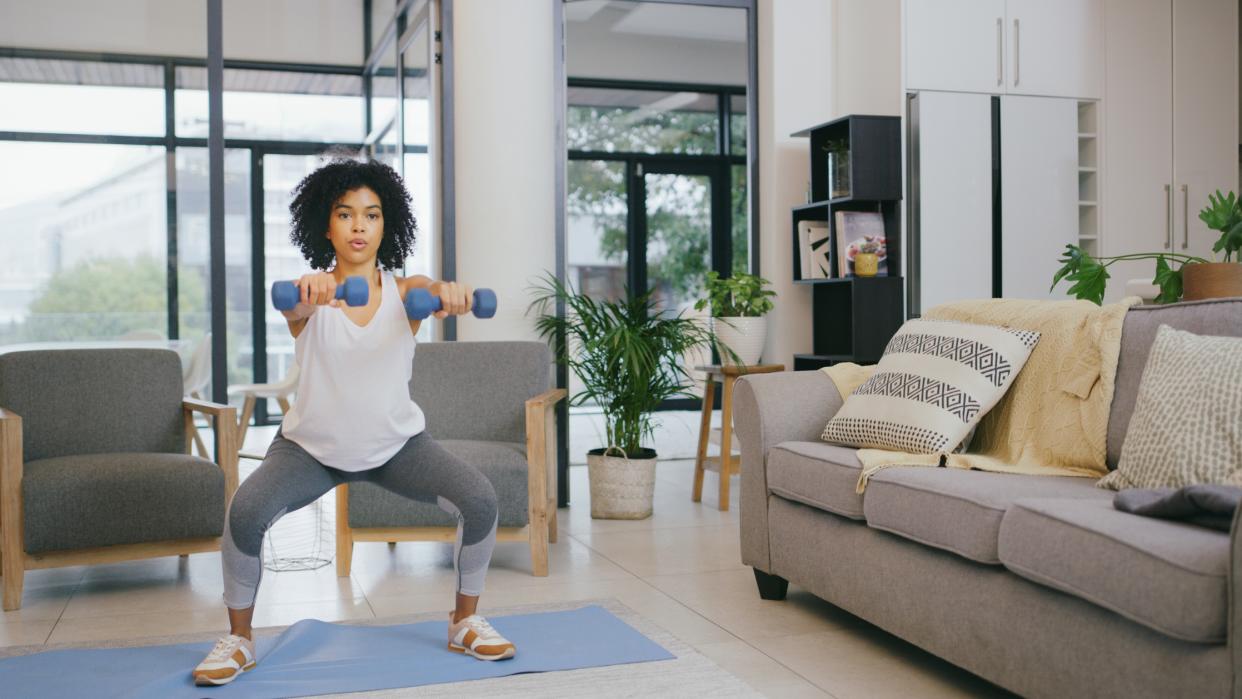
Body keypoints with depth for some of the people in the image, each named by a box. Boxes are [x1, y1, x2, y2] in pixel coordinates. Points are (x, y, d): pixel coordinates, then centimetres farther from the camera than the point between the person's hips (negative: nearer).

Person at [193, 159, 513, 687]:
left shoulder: (404, 291, -11)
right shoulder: (312, 293, -14)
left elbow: (430, 293, -35)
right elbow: (295, 305, -39)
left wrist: (447, 292, -61)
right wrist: (305, 291, -65)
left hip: (397, 441, 1)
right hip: (311, 444, -1)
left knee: (480, 500, -20)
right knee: (246, 512, -27)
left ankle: (465, 622, 4)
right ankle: (239, 638, -2)